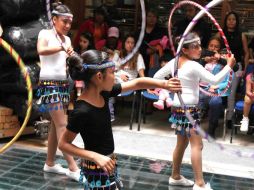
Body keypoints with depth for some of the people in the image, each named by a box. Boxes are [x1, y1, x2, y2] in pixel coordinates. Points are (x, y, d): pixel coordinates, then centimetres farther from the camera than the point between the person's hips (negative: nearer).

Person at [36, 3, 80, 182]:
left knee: (56, 125, 10)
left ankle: (50, 163, 21)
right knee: (62, 125, -11)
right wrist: (62, 48, -33)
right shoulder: (45, 33, -4)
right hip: (49, 84, -7)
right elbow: (41, 50, -26)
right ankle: (73, 168, -12)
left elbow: (69, 63, 15)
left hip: (63, 84, 7)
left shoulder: (67, 39, 15)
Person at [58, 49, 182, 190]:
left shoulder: (103, 93, -5)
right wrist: (96, 157, -27)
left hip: (108, 163, 8)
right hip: (97, 169, -8)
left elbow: (137, 83, 3)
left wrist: (165, 84, -3)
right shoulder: (82, 111, -27)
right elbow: (63, 144, -20)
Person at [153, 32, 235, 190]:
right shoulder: (194, 66, -17)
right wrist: (229, 66, -11)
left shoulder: (174, 61, 6)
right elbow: (215, 80, -22)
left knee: (182, 143, 19)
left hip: (178, 107, 9)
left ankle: (175, 177, 29)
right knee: (197, 145, -6)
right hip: (189, 108, -9)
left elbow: (157, 76, 11)